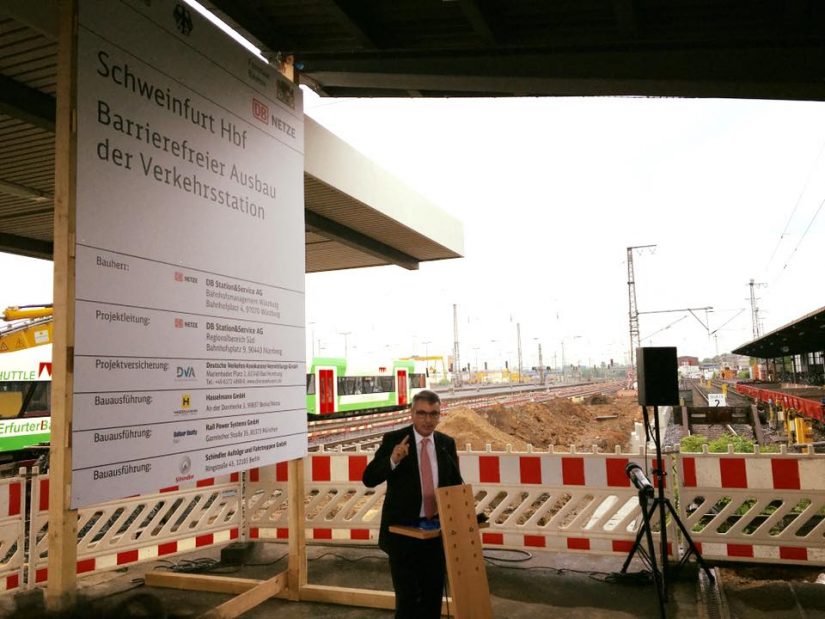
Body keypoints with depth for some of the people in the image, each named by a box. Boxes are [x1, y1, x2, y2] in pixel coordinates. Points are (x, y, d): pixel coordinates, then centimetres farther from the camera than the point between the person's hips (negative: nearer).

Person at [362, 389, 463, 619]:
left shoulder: (447, 443, 3)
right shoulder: (393, 440, -9)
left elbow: (456, 485, 12)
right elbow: (369, 479, -15)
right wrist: (392, 460, -33)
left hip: (437, 531, 4)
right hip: (403, 531, -4)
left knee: (433, 594, 15)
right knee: (408, 597, 1)